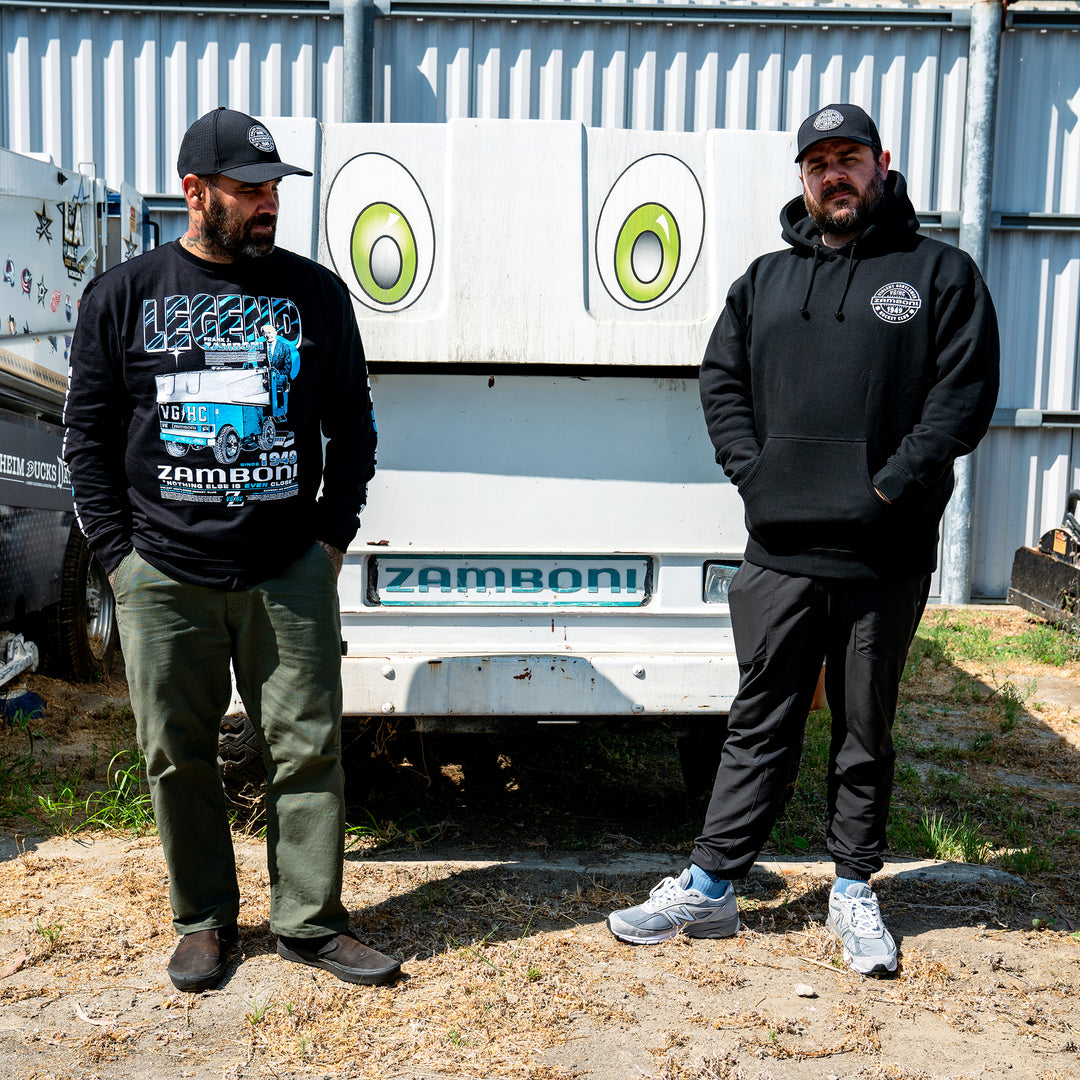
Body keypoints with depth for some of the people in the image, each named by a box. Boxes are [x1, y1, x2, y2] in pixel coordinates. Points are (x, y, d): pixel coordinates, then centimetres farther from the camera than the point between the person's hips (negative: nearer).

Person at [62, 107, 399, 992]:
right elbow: (88, 431, 7)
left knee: (308, 748, 3)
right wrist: (120, 550, 0)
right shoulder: (124, 296, 5)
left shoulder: (314, 292, 6)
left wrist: (334, 534, 3)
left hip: (291, 571, 0)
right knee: (179, 755, 9)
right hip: (163, 578, 0)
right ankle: (204, 919, 27)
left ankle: (309, 921, 18)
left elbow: (352, 423, 10)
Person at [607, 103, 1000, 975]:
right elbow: (721, 380, 13)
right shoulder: (767, 280, 15)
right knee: (759, 726, 9)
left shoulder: (940, 273, 4)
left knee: (866, 733, 11)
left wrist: (889, 488, -13)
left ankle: (854, 890, 27)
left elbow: (964, 394, -4)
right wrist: (752, 471, -3)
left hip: (885, 559, -2)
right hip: (779, 552, 2)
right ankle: (710, 887, 19)